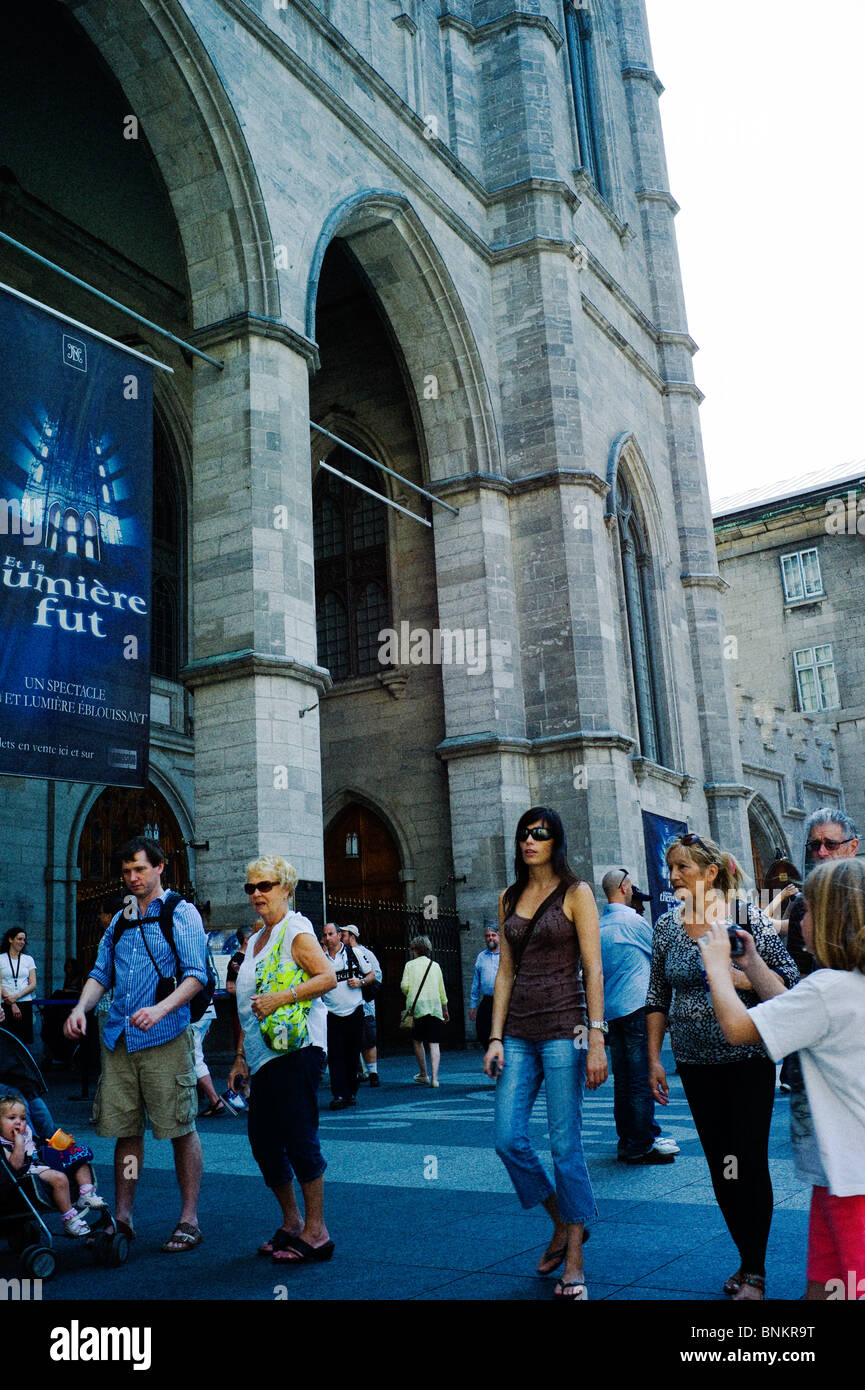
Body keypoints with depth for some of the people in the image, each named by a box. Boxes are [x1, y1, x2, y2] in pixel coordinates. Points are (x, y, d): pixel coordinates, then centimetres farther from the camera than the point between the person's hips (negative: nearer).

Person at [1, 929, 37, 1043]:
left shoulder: (28, 959, 15)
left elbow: (33, 985, 7)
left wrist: (16, 997, -9)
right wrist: (12, 1004, -10)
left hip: (25, 1003, 2)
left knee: (25, 1039, -6)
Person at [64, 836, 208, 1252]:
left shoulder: (182, 913, 0)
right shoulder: (120, 921, 18)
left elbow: (196, 975, -8)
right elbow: (101, 973, 17)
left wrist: (160, 1009, -24)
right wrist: (81, 1008, -3)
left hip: (165, 1038, -5)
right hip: (119, 1039, 5)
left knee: (181, 1129, -1)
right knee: (124, 1129, 9)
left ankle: (189, 1220, 8)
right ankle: (122, 1217, 20)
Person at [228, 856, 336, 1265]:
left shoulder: (295, 931, -6)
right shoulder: (255, 940, 20)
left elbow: (327, 977, -18)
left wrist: (281, 997, -24)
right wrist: (241, 1057, 22)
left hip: (295, 1048, -9)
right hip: (264, 1055, 9)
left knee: (299, 1138, -7)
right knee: (263, 1142, 10)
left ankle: (316, 1231, 3)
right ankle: (291, 1223, 24)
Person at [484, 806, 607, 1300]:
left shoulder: (576, 893, -3)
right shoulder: (509, 898, 12)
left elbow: (593, 969, -7)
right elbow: (505, 971, 11)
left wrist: (596, 1039, -14)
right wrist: (496, 1037, 5)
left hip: (563, 1029, -5)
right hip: (519, 1032, 5)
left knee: (566, 1145, -1)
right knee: (508, 1138, 1)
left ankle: (574, 1261, 12)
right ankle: (563, 1222, 25)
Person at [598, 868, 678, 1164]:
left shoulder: (598, 926, 10)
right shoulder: (633, 920, -9)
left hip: (609, 1010, 7)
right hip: (636, 1006, -7)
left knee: (622, 1078, 12)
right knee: (642, 1079, -4)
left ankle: (626, 1140, 18)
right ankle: (642, 1145, -3)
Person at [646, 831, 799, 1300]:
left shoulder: (746, 916, -9)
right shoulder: (667, 925, 2)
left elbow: (789, 979, -6)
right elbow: (657, 997, 9)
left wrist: (740, 978, -22)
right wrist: (654, 1059, 6)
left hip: (747, 1058, -4)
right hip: (695, 1063, 4)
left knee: (749, 1162, -2)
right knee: (720, 1168, 10)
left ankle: (755, 1273, 13)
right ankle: (747, 1260, 26)